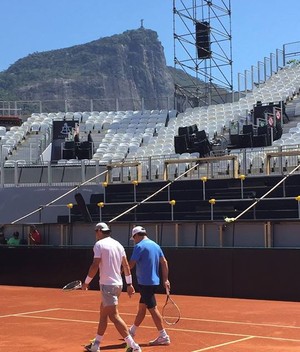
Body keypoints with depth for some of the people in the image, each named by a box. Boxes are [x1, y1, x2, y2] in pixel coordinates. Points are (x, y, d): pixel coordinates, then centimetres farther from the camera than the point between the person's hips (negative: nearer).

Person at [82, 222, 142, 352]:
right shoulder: (118, 244, 12)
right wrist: (129, 284, 17)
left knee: (114, 316, -9)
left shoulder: (99, 244, -9)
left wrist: (86, 282, -5)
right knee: (103, 314, 17)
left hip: (107, 285, -8)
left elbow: (95, 266, -16)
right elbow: (126, 266, 12)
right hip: (118, 284, 9)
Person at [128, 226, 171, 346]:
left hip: (145, 283, -9)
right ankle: (132, 331, 33)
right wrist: (165, 279, 12)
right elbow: (164, 262, 11)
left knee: (153, 309, -4)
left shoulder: (139, 246, -12)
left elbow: (130, 265, -15)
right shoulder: (155, 245, 11)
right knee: (141, 308, 19)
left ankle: (163, 337, -2)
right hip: (154, 281, 9)